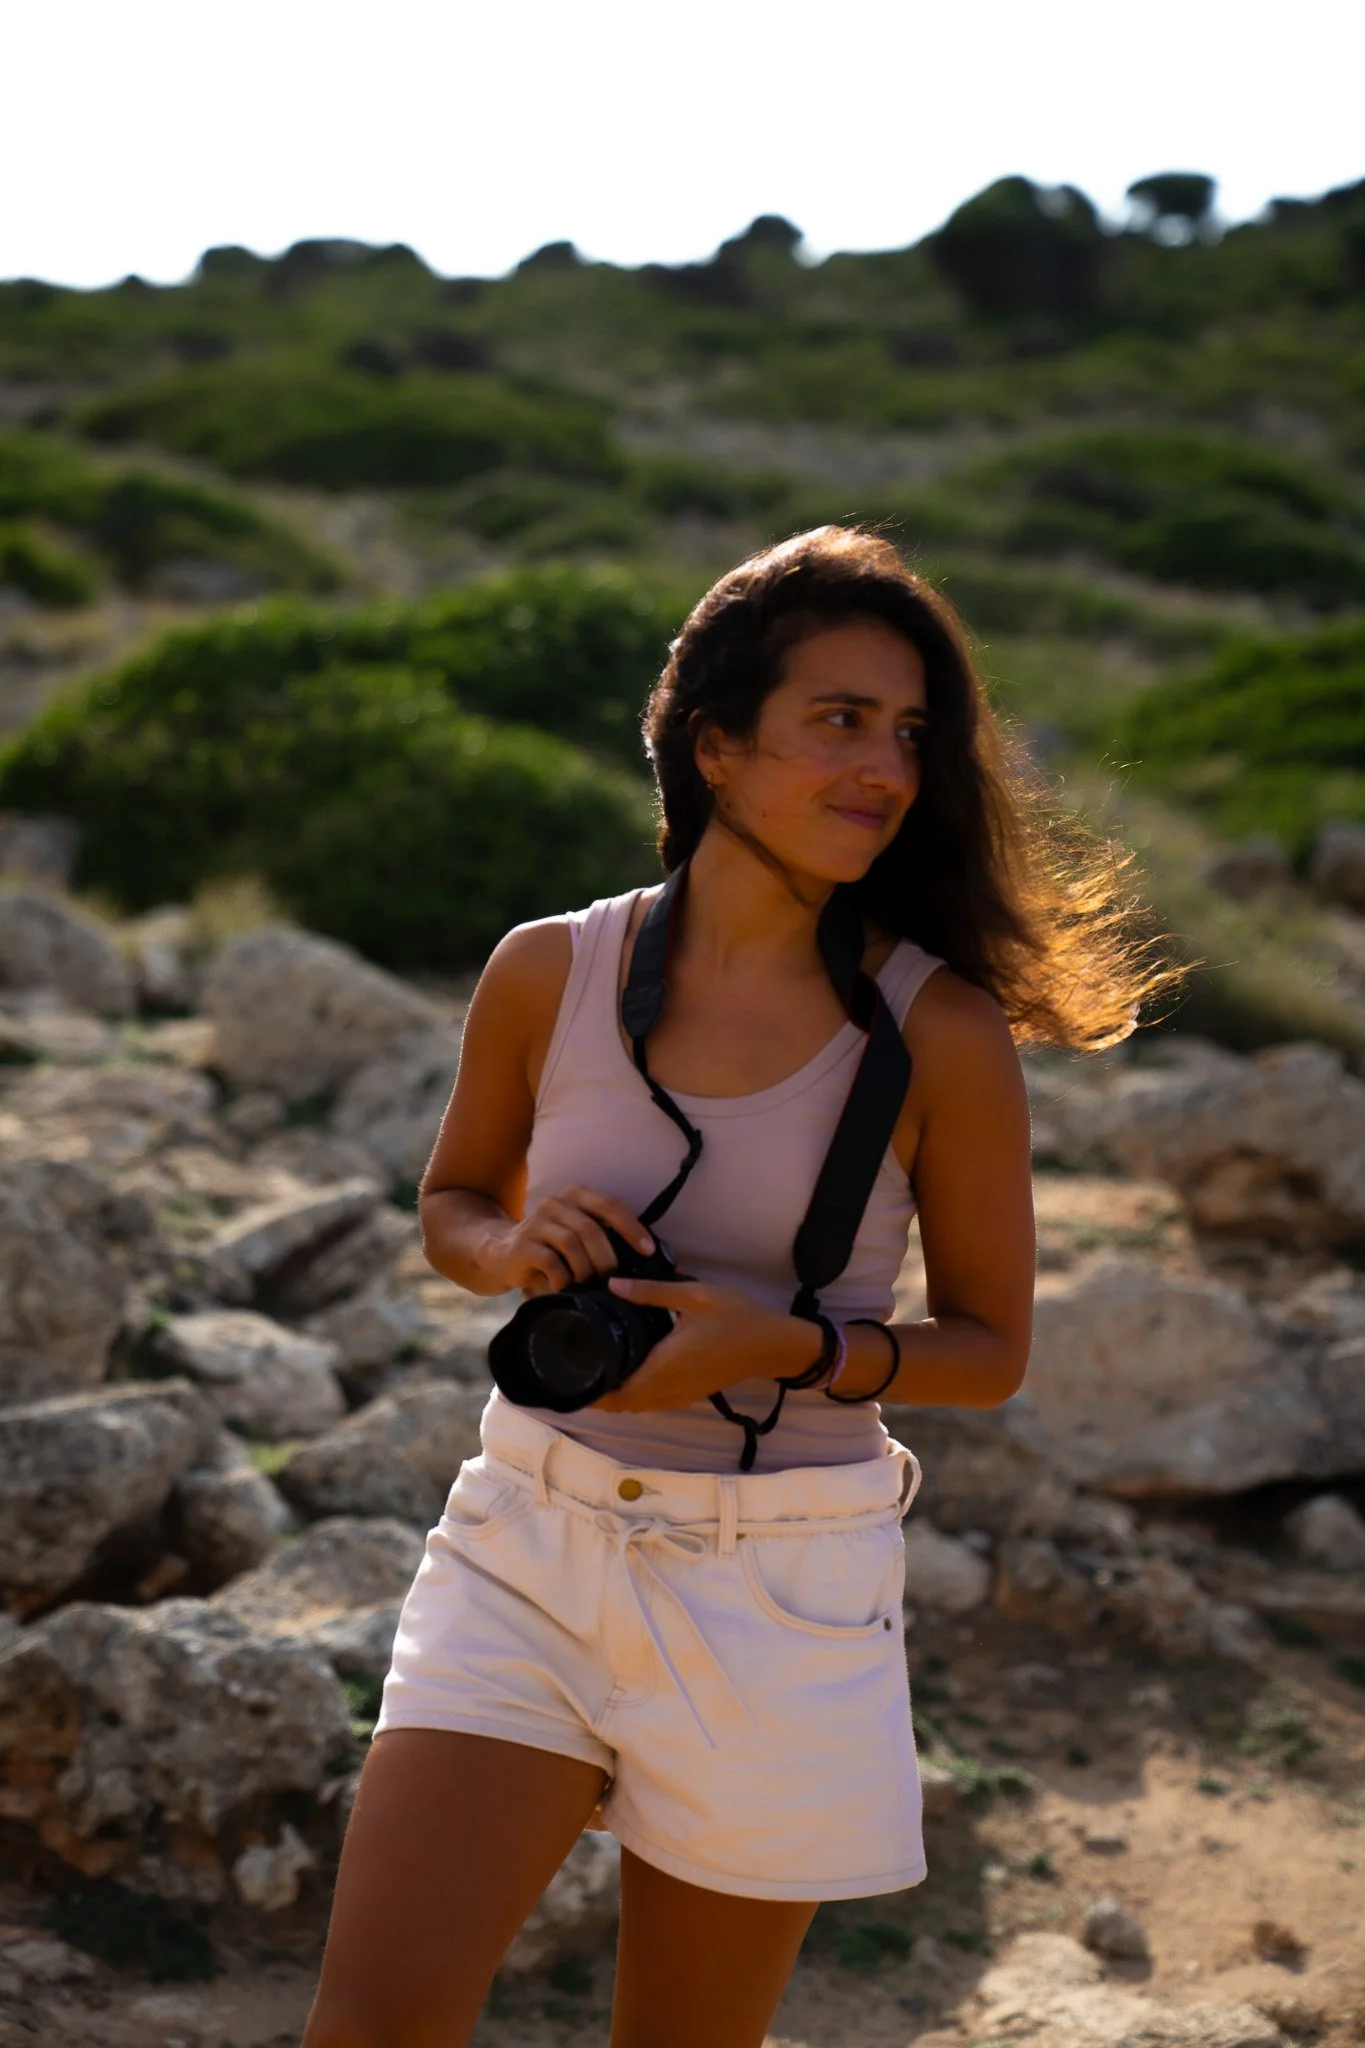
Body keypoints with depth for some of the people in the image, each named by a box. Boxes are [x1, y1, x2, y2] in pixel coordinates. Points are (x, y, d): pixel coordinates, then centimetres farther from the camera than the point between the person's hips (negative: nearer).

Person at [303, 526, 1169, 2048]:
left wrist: (786, 1346, -18)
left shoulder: (939, 1031, -8)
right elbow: (452, 1201, 14)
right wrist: (516, 1249, -9)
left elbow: (991, 1348, 0)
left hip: (780, 1586, -1)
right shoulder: (548, 974, -3)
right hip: (532, 1545, 1)